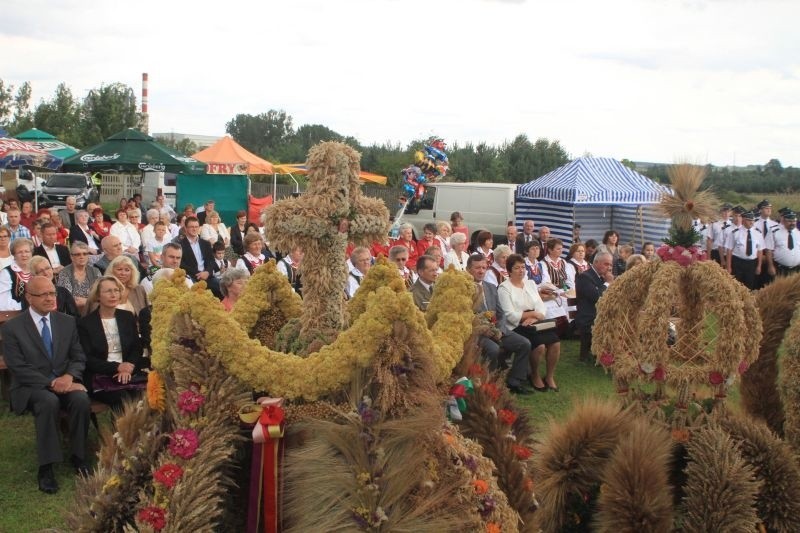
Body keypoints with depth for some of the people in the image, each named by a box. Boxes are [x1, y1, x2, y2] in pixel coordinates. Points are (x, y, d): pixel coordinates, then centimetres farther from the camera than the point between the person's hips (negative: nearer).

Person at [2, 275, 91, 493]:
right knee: (49, 401, -36)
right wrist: (51, 383, -21)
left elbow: (79, 357, 8)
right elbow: (18, 368, -10)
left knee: (81, 399, -30)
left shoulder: (68, 322, 8)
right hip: (31, 387, -3)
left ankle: (78, 457, -12)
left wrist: (69, 376, -15)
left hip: (64, 381, 3)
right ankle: (46, 467, -27)